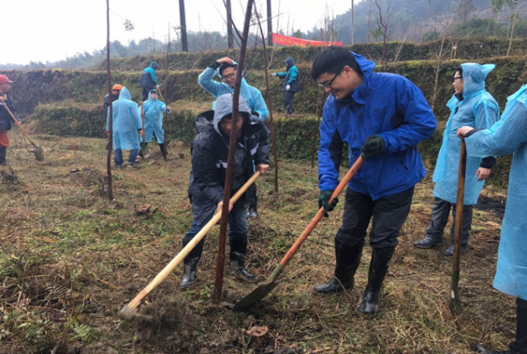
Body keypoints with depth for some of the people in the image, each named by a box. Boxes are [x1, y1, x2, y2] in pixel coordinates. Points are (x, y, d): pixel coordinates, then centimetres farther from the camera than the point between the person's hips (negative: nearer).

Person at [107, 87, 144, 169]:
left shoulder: (113, 104, 9)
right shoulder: (131, 103, -5)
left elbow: (109, 118, 13)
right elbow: (136, 117, -9)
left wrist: (108, 129, 19)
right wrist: (140, 128, -9)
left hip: (116, 129, 4)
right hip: (129, 128, -4)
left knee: (117, 146, 10)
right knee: (135, 145, 6)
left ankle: (118, 163, 9)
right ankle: (131, 161, -2)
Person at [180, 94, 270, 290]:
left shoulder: (255, 126, -22)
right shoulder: (205, 141, -38)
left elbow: (264, 138, 5)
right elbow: (204, 179, -30)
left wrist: (261, 160, -8)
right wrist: (218, 199, -43)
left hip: (237, 185, 5)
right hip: (206, 187, -5)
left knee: (239, 225, 11)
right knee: (199, 225, -4)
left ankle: (238, 265, 29)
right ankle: (189, 270, 13)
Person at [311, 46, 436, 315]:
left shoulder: (395, 86, -23)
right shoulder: (333, 104, -9)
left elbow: (426, 123, -18)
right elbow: (329, 148, -9)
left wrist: (387, 141, -30)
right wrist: (327, 184, -23)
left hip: (396, 182, -4)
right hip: (360, 182, 4)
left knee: (382, 241, 8)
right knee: (347, 236, 15)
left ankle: (373, 291, 33)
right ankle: (342, 280, 43)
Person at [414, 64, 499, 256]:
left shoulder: (482, 102, -17)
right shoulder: (463, 100, 13)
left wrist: (486, 163, -22)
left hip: (466, 164, -9)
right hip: (450, 160, 9)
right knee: (441, 198, 12)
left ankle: (460, 243, 17)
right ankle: (434, 235, 23)